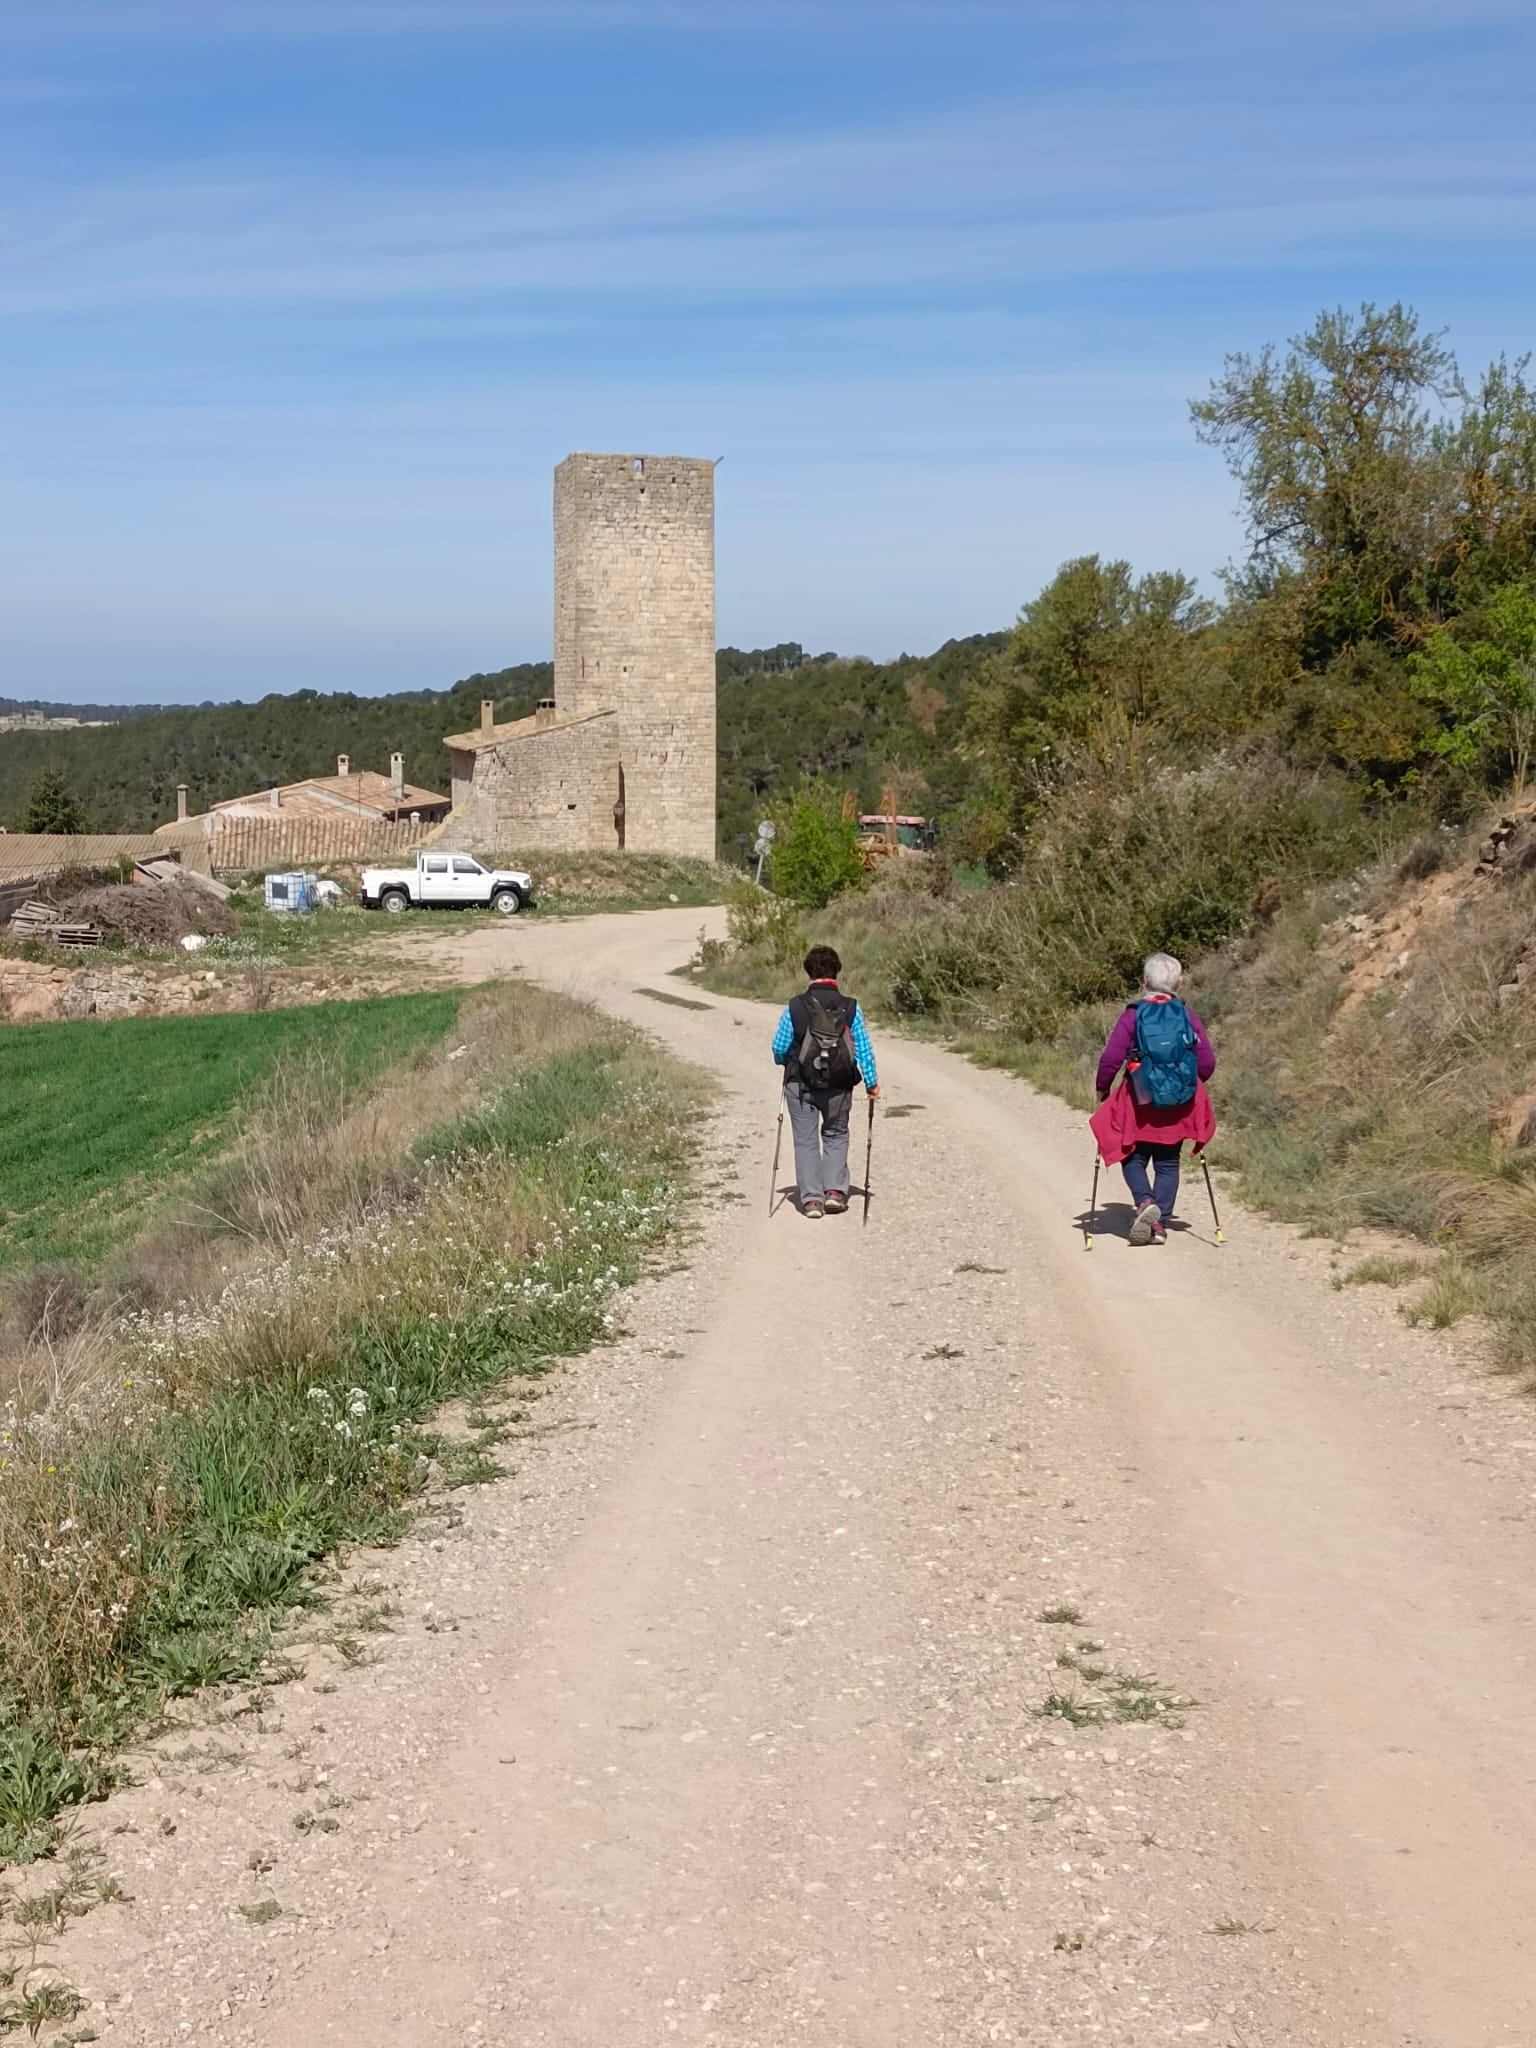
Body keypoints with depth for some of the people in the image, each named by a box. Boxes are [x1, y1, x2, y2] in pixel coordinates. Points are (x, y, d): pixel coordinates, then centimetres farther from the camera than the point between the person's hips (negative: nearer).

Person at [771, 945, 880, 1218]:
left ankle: (811, 1198, 4)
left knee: (806, 1140, 9)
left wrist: (786, 1063, 20)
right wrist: (872, 1082, 9)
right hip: (839, 1086, 1)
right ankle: (835, 1190, 9)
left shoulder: (795, 1007, -11)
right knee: (836, 1136, 20)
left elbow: (779, 1048, -3)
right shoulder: (851, 1008, -8)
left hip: (800, 1085, -1)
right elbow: (864, 1049, -3)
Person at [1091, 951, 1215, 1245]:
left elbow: (1110, 1059, -11)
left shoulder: (1133, 1015, -8)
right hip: (1179, 1105, 2)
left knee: (1133, 1159, 12)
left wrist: (1102, 1089, 6)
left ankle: (1145, 1201, -14)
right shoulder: (1188, 1017, 0)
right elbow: (1207, 1063, 0)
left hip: (1140, 1103, -2)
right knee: (1168, 1164, 12)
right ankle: (1160, 1224, 7)